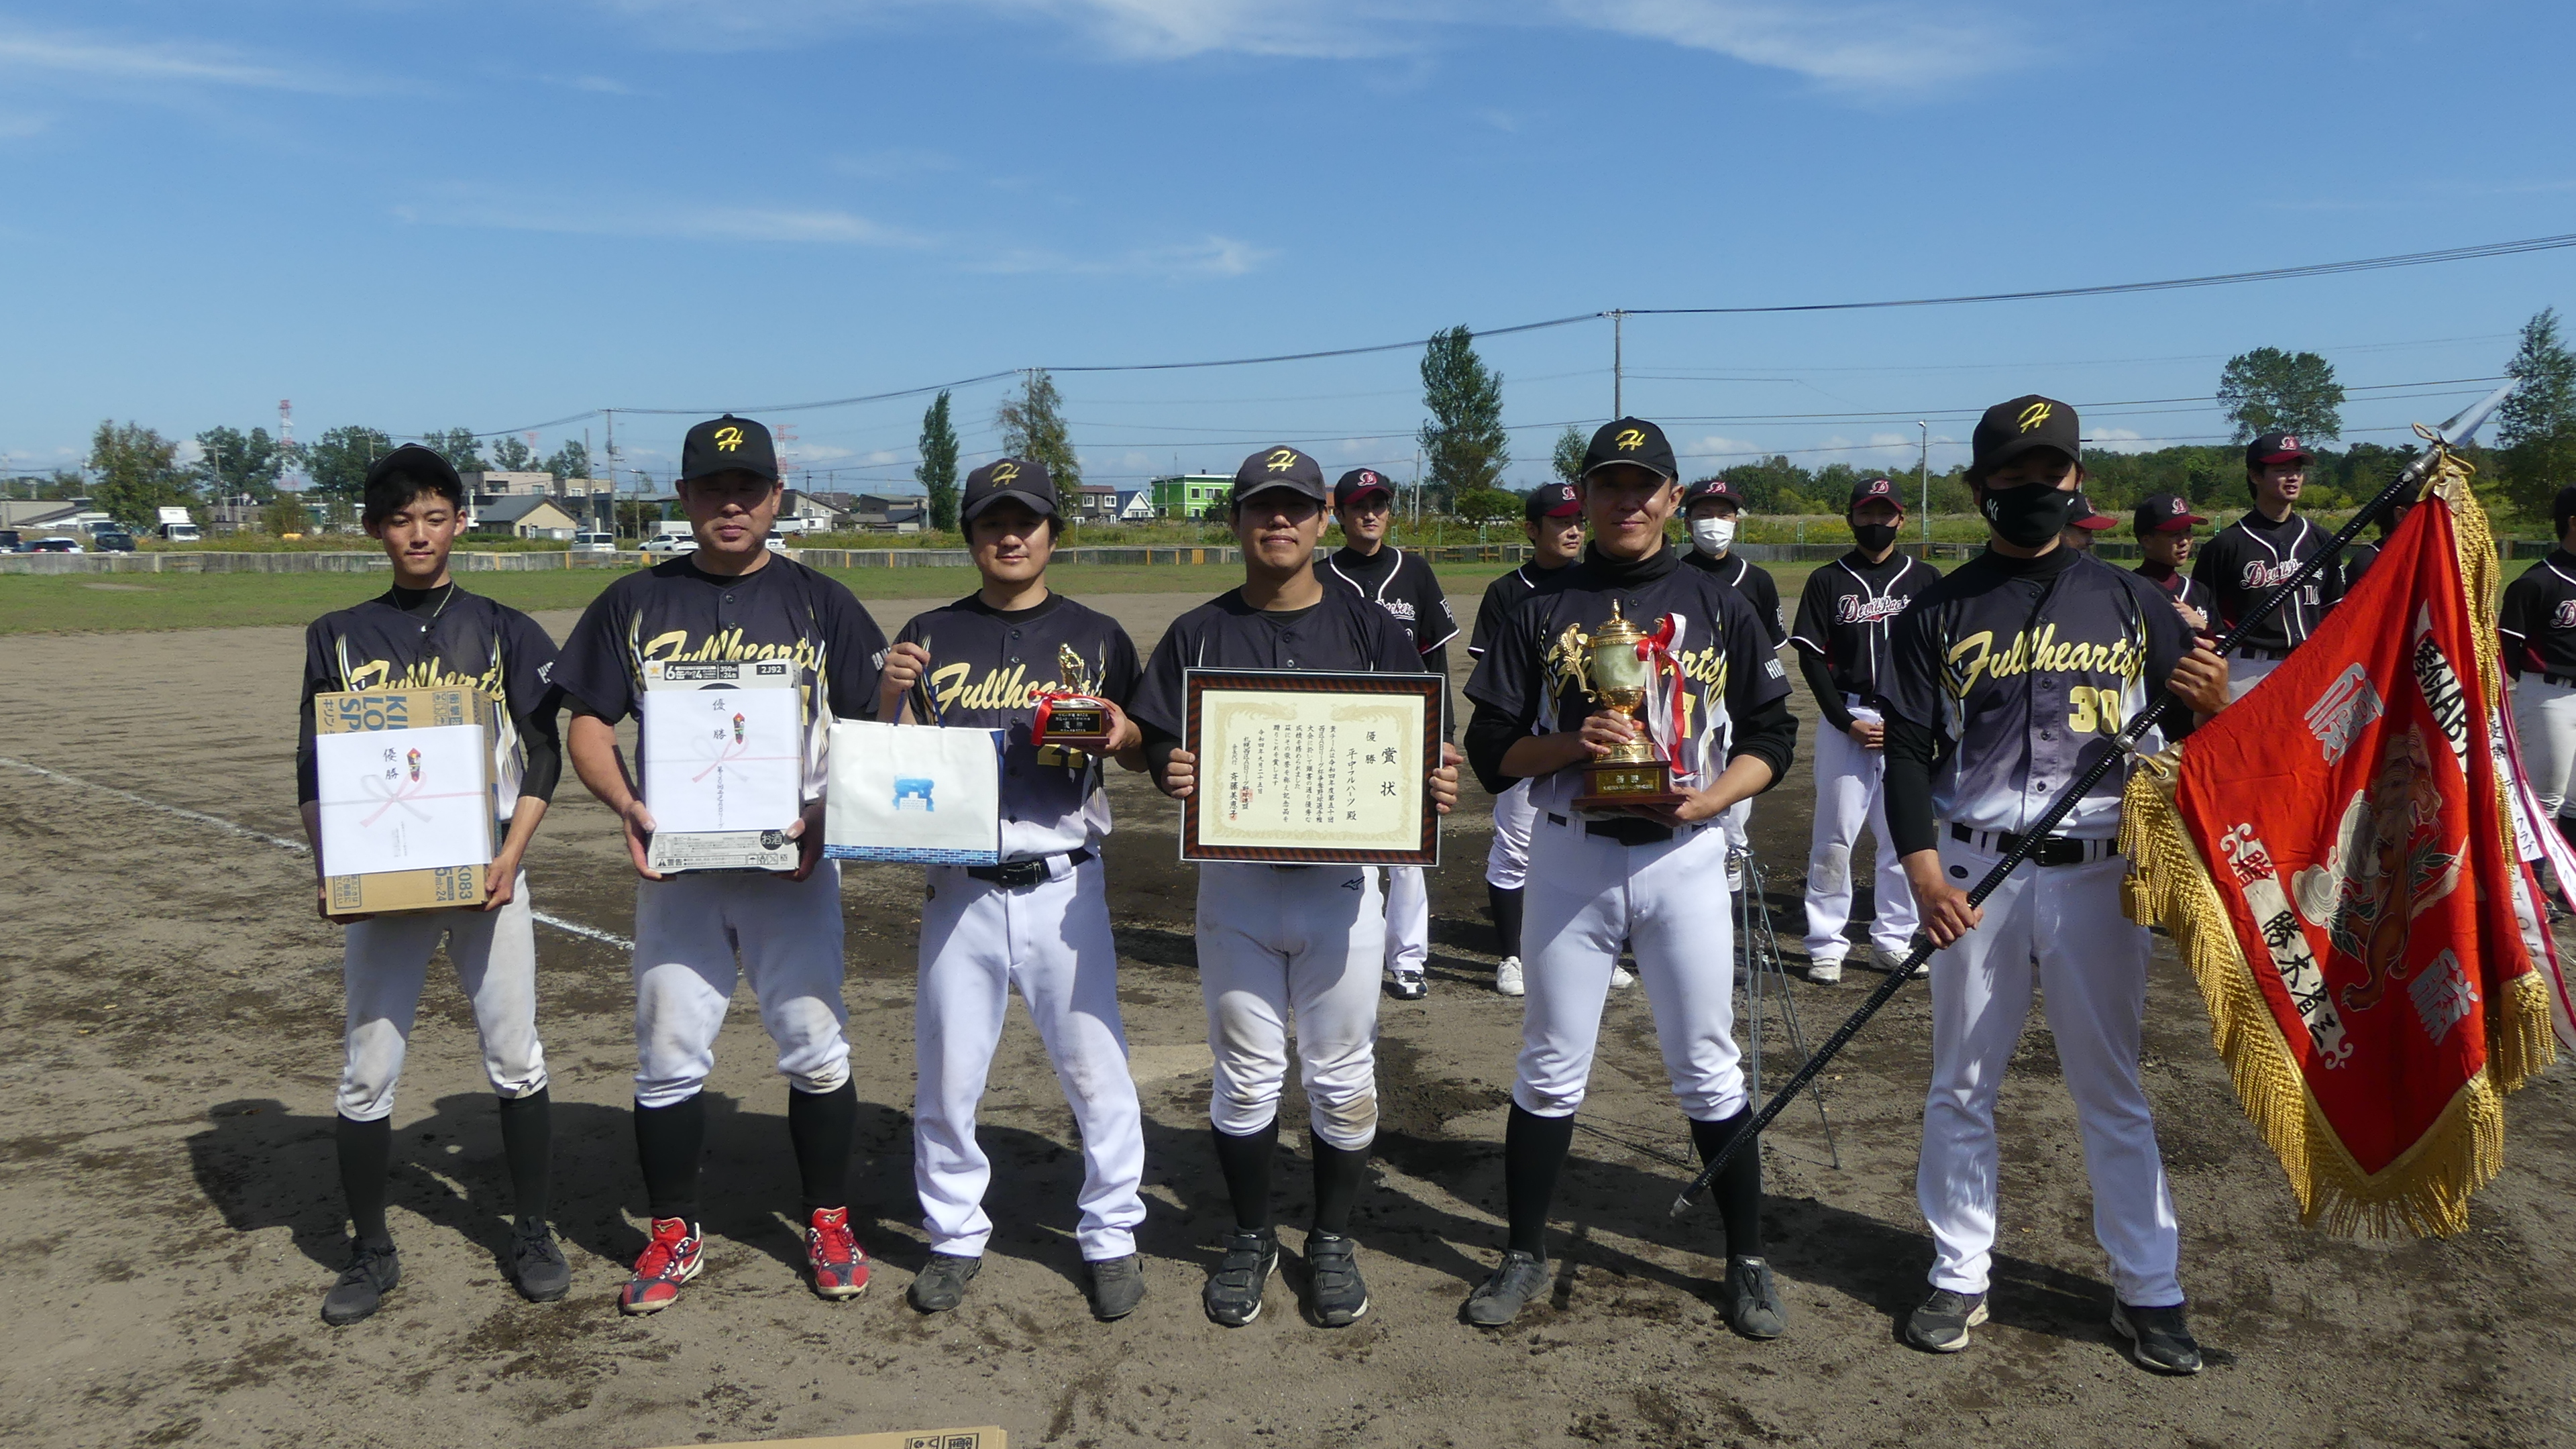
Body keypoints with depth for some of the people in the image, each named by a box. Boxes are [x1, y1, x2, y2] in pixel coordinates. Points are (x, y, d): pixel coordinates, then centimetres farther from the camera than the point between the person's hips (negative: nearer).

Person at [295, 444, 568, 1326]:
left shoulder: (503, 631, 3)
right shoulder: (338, 638, 7)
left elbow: (544, 756, 0)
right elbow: (313, 772, 6)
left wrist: (510, 856, -13)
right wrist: (330, 873, -9)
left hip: (486, 874, -1)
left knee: (516, 1061, 3)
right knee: (367, 1072, 3)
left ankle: (533, 1236, 19)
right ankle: (372, 1253, 20)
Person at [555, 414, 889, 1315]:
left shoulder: (819, 604, 4)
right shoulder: (635, 604, 7)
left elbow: (872, 728, 2)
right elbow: (590, 724, 7)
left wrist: (829, 815, -14)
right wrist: (627, 807, -13)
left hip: (793, 866, -1)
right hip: (677, 866, 1)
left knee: (816, 1050, 3)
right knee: (668, 1058, 6)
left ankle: (829, 1224, 20)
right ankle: (674, 1236, 22)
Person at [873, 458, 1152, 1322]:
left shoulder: (1096, 637, 7)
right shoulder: (930, 636, 9)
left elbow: (1146, 759, 10)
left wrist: (1121, 737, -12)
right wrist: (890, 695, -11)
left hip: (1063, 885, -1)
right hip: (960, 886, 1)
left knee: (1095, 1069, 2)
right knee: (946, 1073, 8)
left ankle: (1111, 1236, 20)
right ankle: (955, 1235, 27)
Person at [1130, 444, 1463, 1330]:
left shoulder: (1369, 629, 2)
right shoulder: (1198, 635, 4)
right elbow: (1159, 746, 3)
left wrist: (1436, 785, -21)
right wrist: (1172, 773, -20)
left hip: (1341, 882, 0)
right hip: (1235, 884, 1)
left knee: (1343, 1076, 9)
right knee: (1245, 1075, 10)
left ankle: (1332, 1240, 28)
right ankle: (1250, 1238, 29)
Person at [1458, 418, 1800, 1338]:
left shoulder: (1720, 606, 5)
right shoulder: (1543, 612, 4)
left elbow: (1773, 737, 6)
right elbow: (1490, 751, 2)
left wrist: (1714, 795, -13)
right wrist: (1573, 741, -17)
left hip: (1684, 857, 0)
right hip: (1570, 857, 0)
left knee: (1707, 1069, 7)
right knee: (1550, 1068, 8)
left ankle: (1747, 1261, 23)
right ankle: (1526, 1255, 23)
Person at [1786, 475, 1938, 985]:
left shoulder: (1925, 580, 10)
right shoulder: (1827, 582, 7)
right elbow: (1811, 659, 2)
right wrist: (1847, 722, -8)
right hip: (1844, 719, -1)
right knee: (1834, 835, -4)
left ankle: (1895, 938, 15)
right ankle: (1826, 943, 3)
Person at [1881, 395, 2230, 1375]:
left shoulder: (2128, 598, 8)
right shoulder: (1940, 612, 4)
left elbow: (2191, 726, 10)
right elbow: (1908, 749, -1)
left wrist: (2213, 701, -14)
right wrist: (1922, 869, -14)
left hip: (2096, 875, 1)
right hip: (1976, 874, 0)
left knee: (2112, 1090, 9)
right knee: (1961, 1086, 8)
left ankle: (2147, 1290, 22)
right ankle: (1960, 1277, 21)